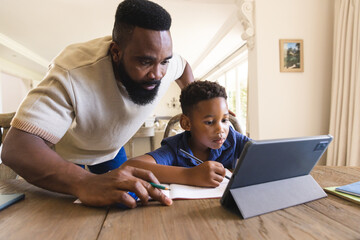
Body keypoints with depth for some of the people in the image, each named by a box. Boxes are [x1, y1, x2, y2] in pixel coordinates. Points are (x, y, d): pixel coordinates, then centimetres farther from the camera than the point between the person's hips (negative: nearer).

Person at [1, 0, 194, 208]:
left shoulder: (160, 57, -24)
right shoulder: (72, 75, -42)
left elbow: (183, 66, 1)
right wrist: (85, 183, -65)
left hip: (112, 149, 4)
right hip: (63, 153, -3)